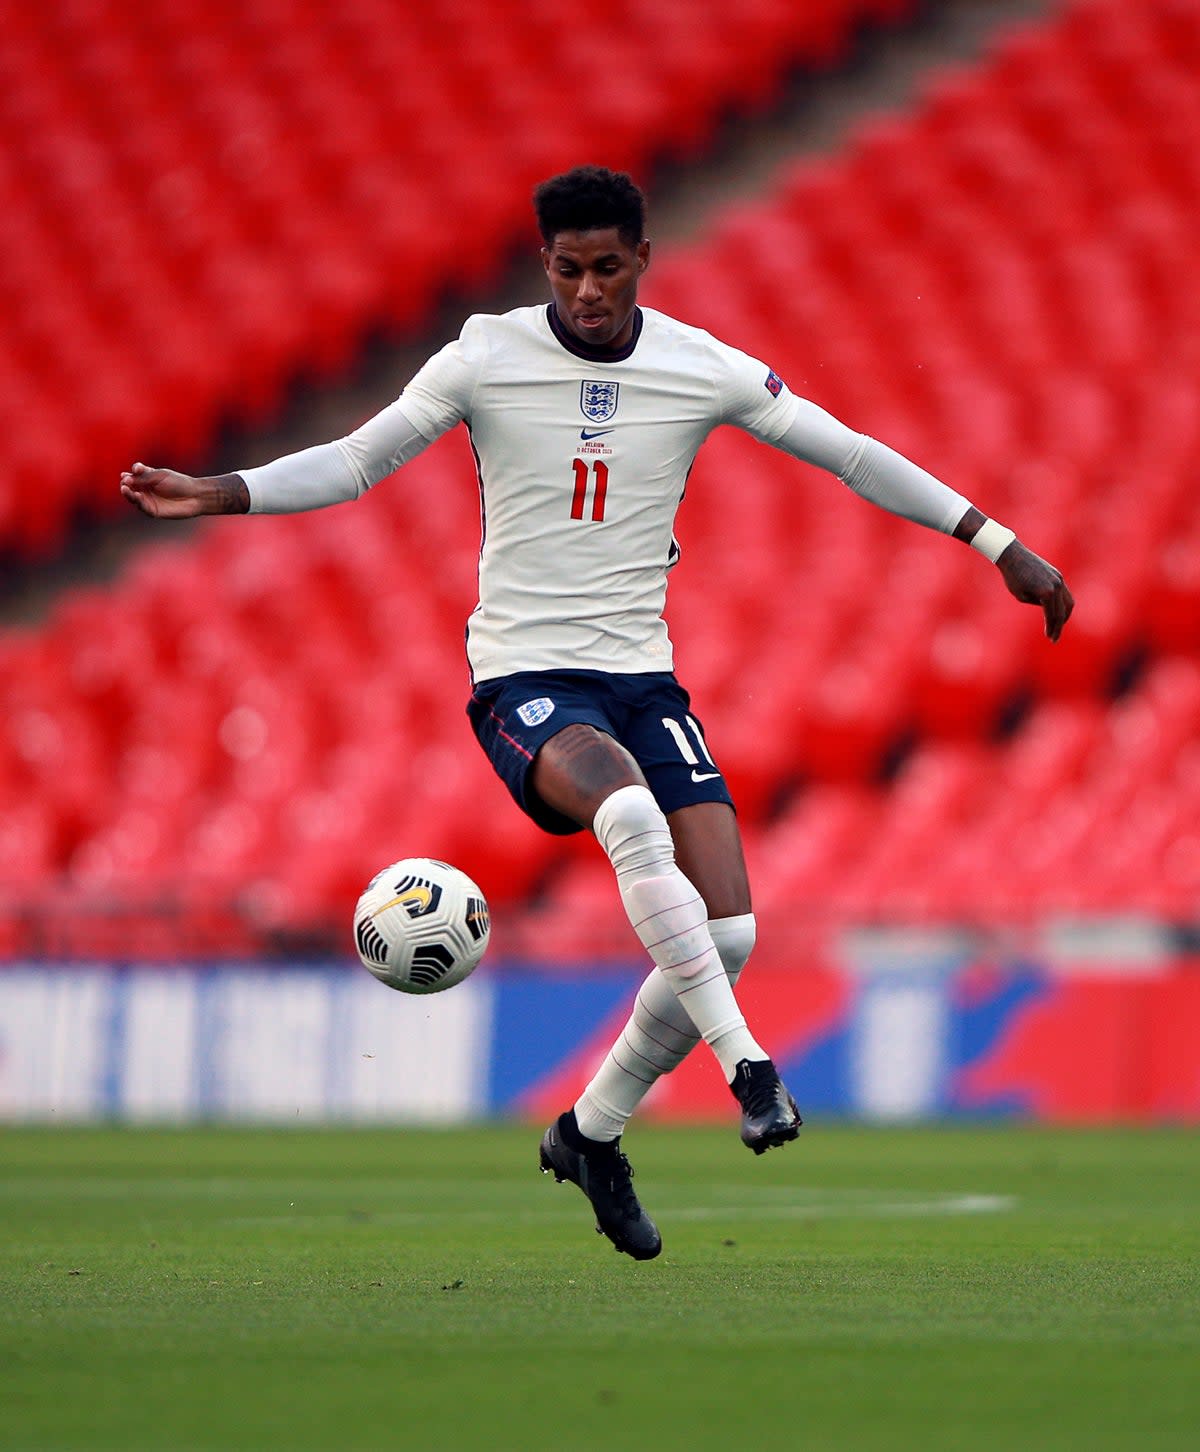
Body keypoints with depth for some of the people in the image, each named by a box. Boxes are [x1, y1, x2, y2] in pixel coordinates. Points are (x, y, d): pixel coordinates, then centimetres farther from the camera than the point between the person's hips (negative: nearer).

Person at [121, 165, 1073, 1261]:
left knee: (728, 931, -9)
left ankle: (593, 1133, 13)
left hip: (642, 675, 4)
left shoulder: (706, 370, 1)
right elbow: (356, 462, 1)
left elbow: (853, 457, 8)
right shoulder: (486, 358, -4)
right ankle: (746, 1066, -34)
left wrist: (1001, 547, 8)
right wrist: (219, 494, -13)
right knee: (629, 810, -37)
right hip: (522, 679, -3)